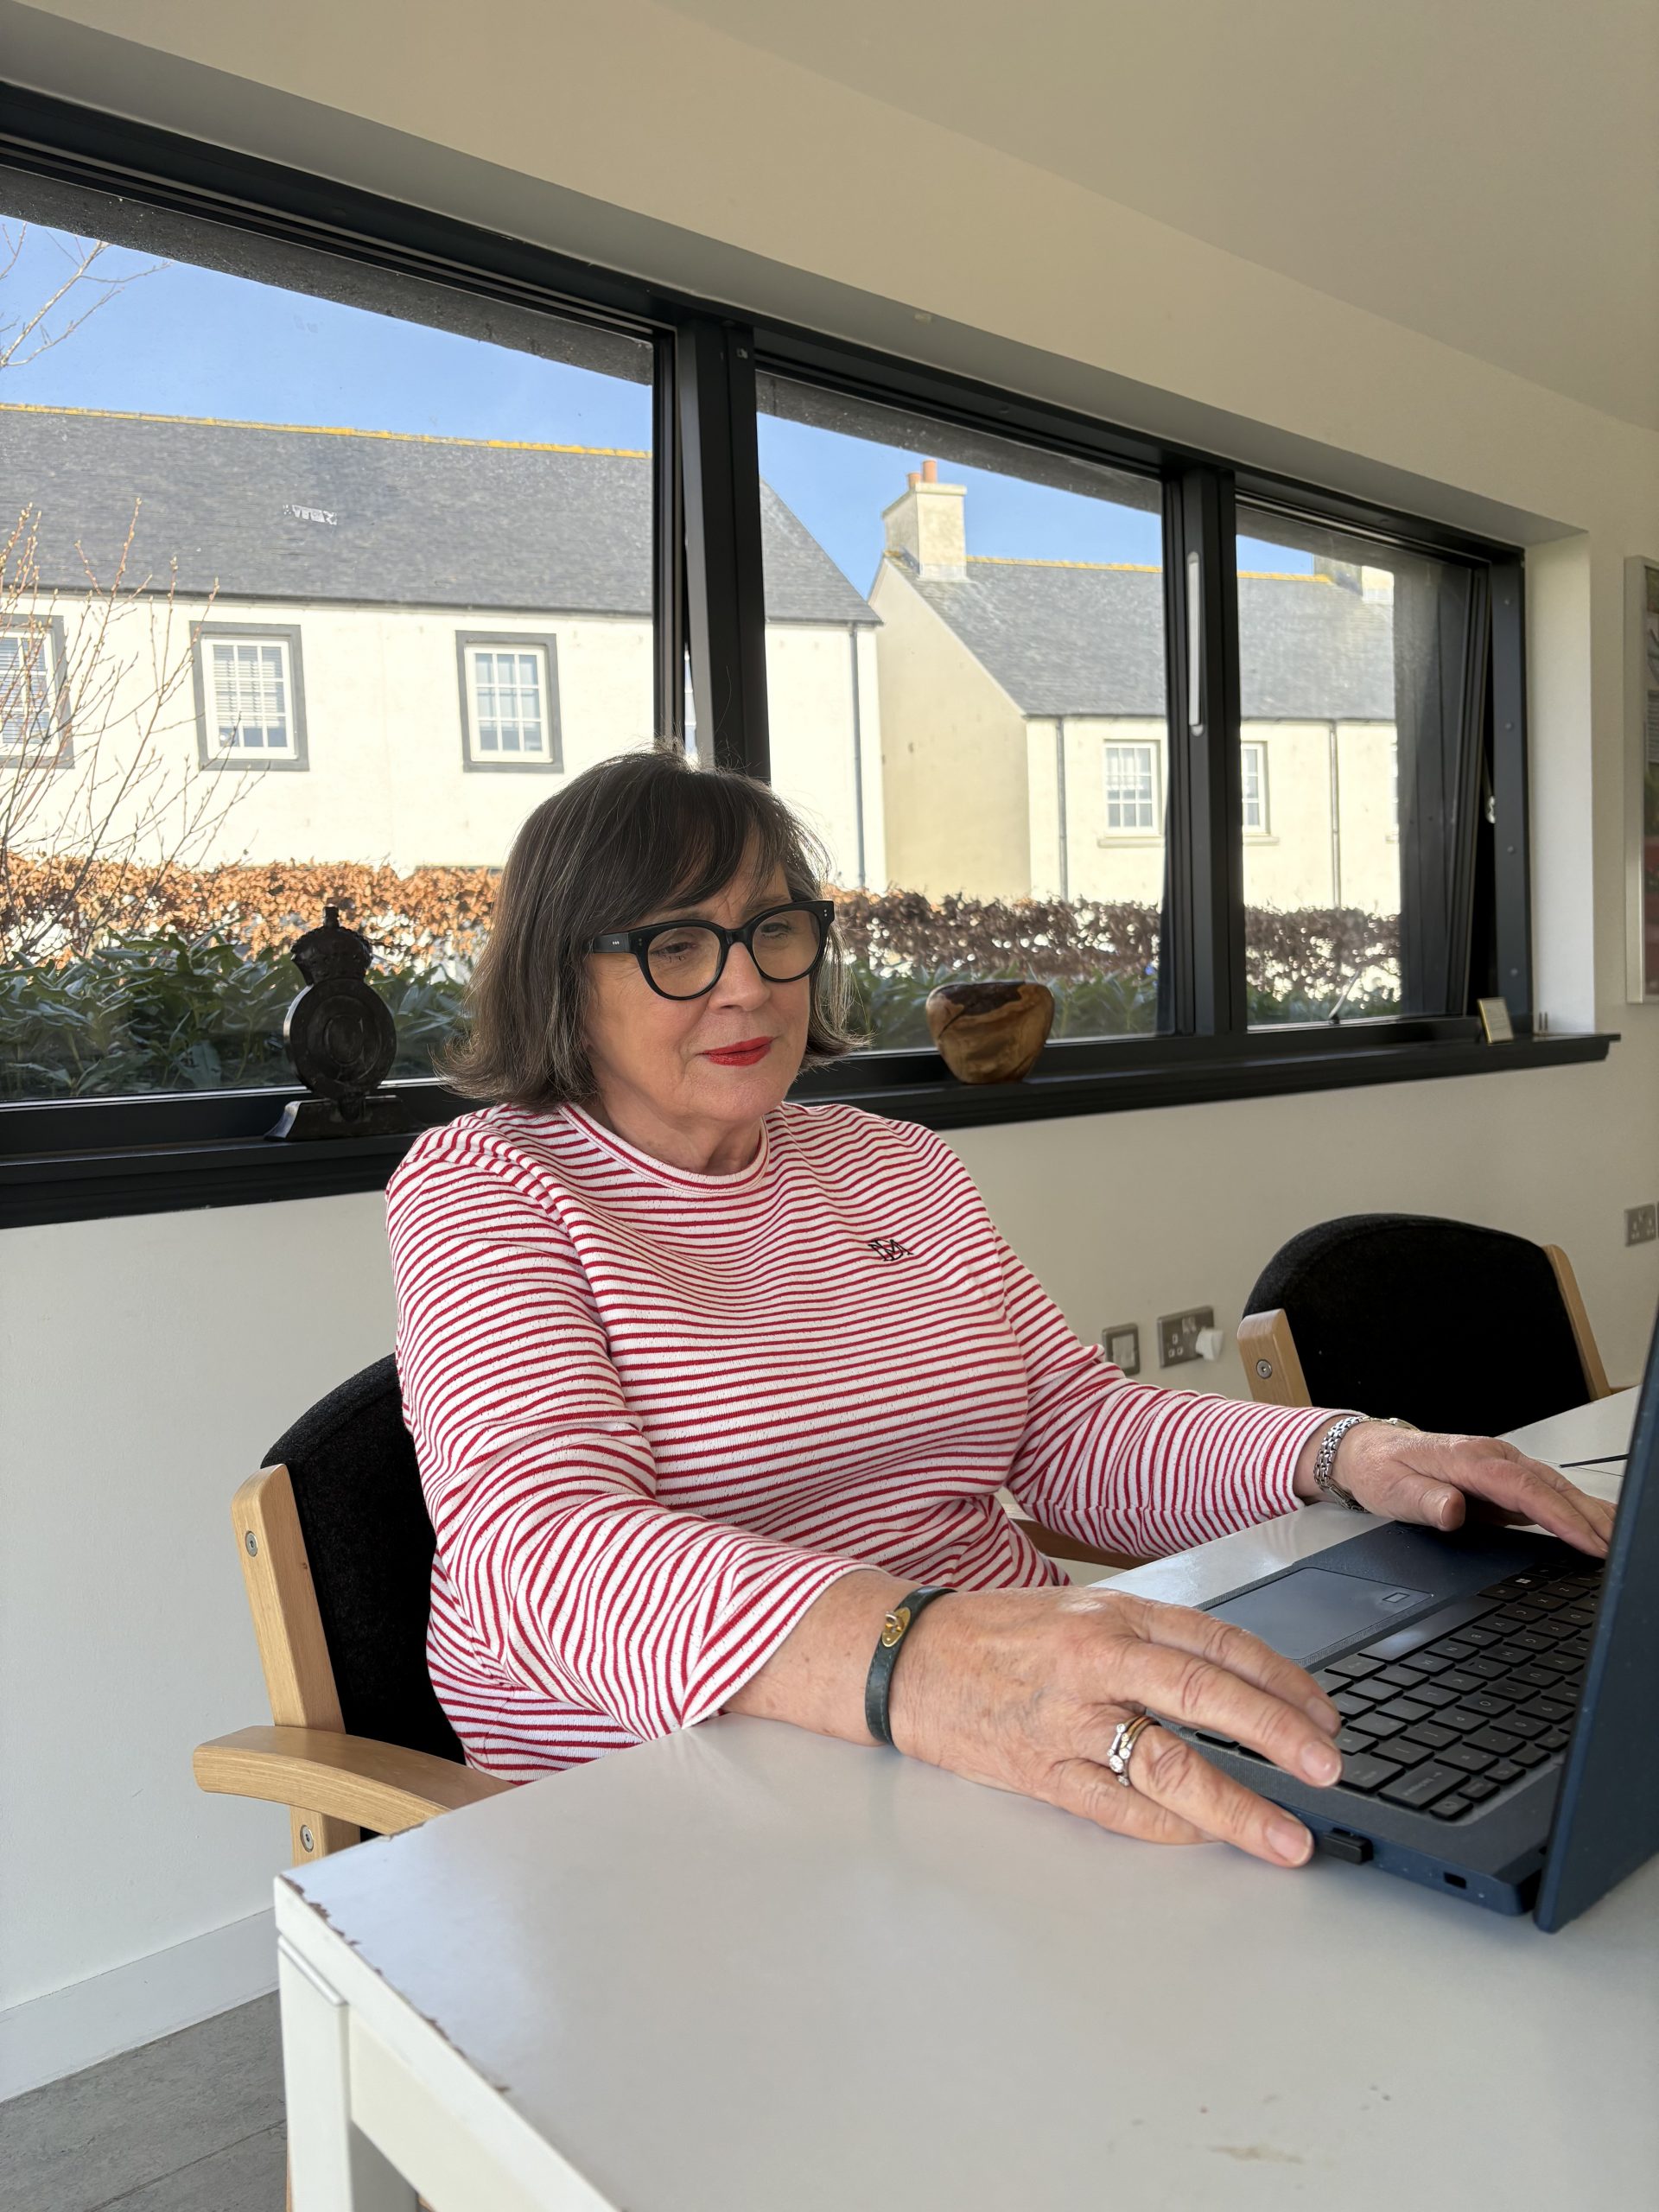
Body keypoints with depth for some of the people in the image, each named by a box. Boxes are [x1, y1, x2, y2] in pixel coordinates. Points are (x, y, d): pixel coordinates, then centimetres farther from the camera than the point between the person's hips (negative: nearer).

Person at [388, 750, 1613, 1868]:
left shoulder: (901, 1167, 14)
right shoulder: (480, 1188, -6)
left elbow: (1073, 1427, 12)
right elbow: (536, 1545, -23)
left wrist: (1346, 1454, -7)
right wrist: (906, 1658, -41)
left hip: (1021, 1753, 7)